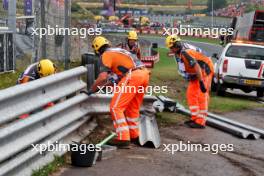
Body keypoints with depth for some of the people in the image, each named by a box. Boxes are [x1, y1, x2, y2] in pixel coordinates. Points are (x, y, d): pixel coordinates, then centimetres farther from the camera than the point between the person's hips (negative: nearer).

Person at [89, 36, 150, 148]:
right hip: (144, 74, 9)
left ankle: (123, 139, -11)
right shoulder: (118, 51, 28)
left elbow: (103, 77, -9)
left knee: (116, 107, -4)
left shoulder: (105, 55, 3)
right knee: (132, 108, 23)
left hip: (133, 76, -9)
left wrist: (91, 90, 4)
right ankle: (134, 135, 33)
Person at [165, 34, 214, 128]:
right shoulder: (181, 54, 6)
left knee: (201, 96, -10)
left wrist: (201, 82, -30)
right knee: (191, 94, 9)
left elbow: (196, 67, -30)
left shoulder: (185, 53, -25)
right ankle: (195, 118, 15)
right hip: (197, 73, 10)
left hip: (205, 71, -10)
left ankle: (201, 122, -8)